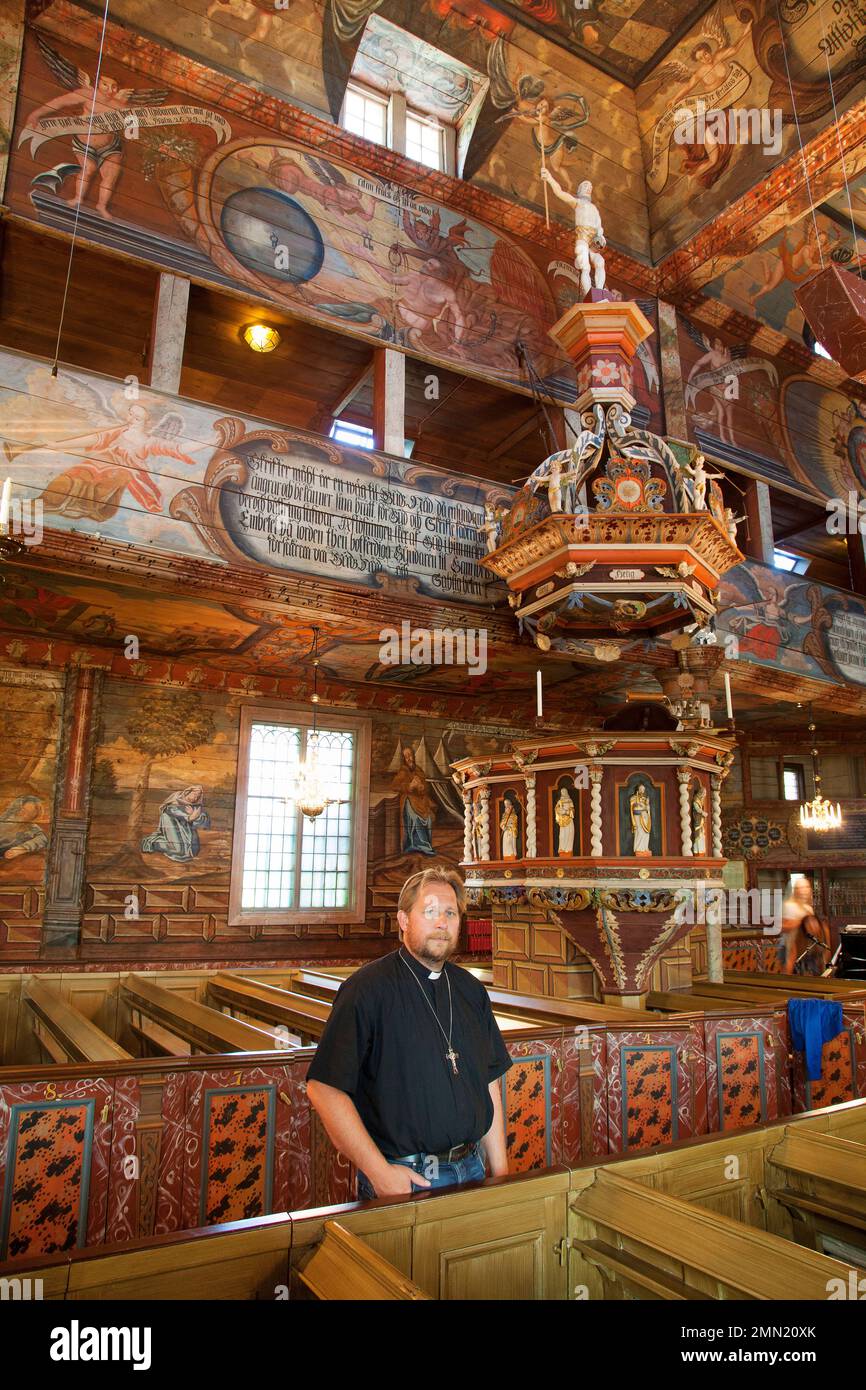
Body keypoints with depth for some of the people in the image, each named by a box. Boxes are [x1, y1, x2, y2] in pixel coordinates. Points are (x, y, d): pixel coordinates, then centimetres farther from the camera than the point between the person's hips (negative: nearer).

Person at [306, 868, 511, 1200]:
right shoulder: (368, 988, -16)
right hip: (400, 1178, -5)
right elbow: (324, 1088, -19)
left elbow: (489, 1083, 10)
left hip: (471, 1170, 6)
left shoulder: (470, 989, 5)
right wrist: (378, 1171, -19)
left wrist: (500, 1170, 6)